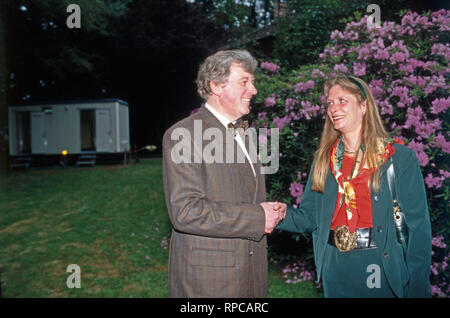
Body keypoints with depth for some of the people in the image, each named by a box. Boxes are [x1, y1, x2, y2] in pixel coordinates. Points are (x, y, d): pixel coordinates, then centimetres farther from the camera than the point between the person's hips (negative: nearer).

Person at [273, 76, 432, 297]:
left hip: (383, 269, -3)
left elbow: (418, 227, -7)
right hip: (335, 269, 4)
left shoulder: (400, 157, -5)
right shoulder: (324, 159, 7)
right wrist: (283, 214, -16)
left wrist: (416, 287, -11)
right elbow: (309, 217, 4)